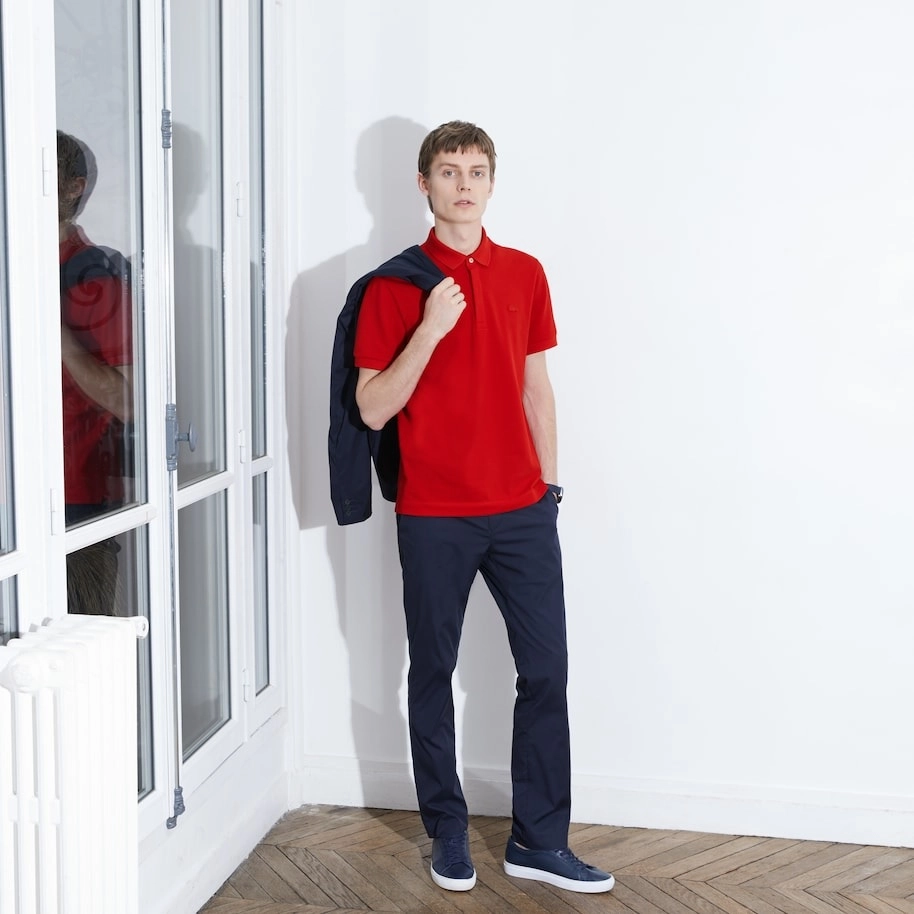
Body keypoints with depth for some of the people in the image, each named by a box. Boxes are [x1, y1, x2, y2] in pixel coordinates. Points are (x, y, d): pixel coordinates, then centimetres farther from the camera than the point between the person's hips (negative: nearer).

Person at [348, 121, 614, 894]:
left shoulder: (525, 273, 8)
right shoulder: (394, 285, -4)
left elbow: (536, 386, 14)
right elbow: (373, 409, -8)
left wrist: (549, 482, 11)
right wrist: (429, 330, -19)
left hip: (521, 508, 3)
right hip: (433, 514, -3)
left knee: (546, 670, 4)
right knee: (433, 672, 8)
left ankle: (539, 841, 17)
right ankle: (448, 832, 25)